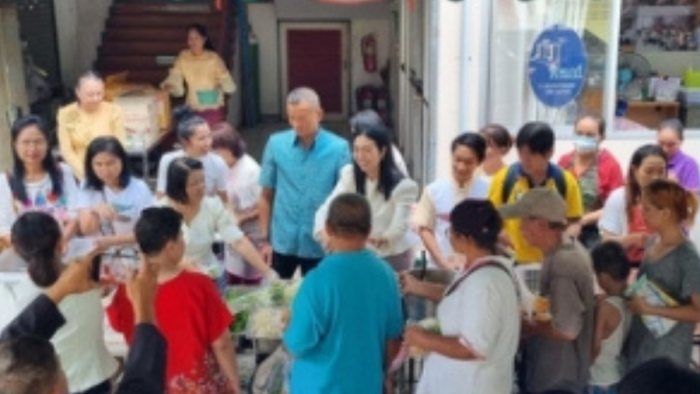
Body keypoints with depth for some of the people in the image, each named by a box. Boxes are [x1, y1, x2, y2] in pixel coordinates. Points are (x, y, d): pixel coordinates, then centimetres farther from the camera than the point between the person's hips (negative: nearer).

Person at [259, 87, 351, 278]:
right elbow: (266, 196, 4)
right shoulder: (275, 144, -2)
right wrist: (265, 239, 3)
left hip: (320, 246, -1)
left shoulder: (338, 148, -8)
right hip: (282, 243, 2)